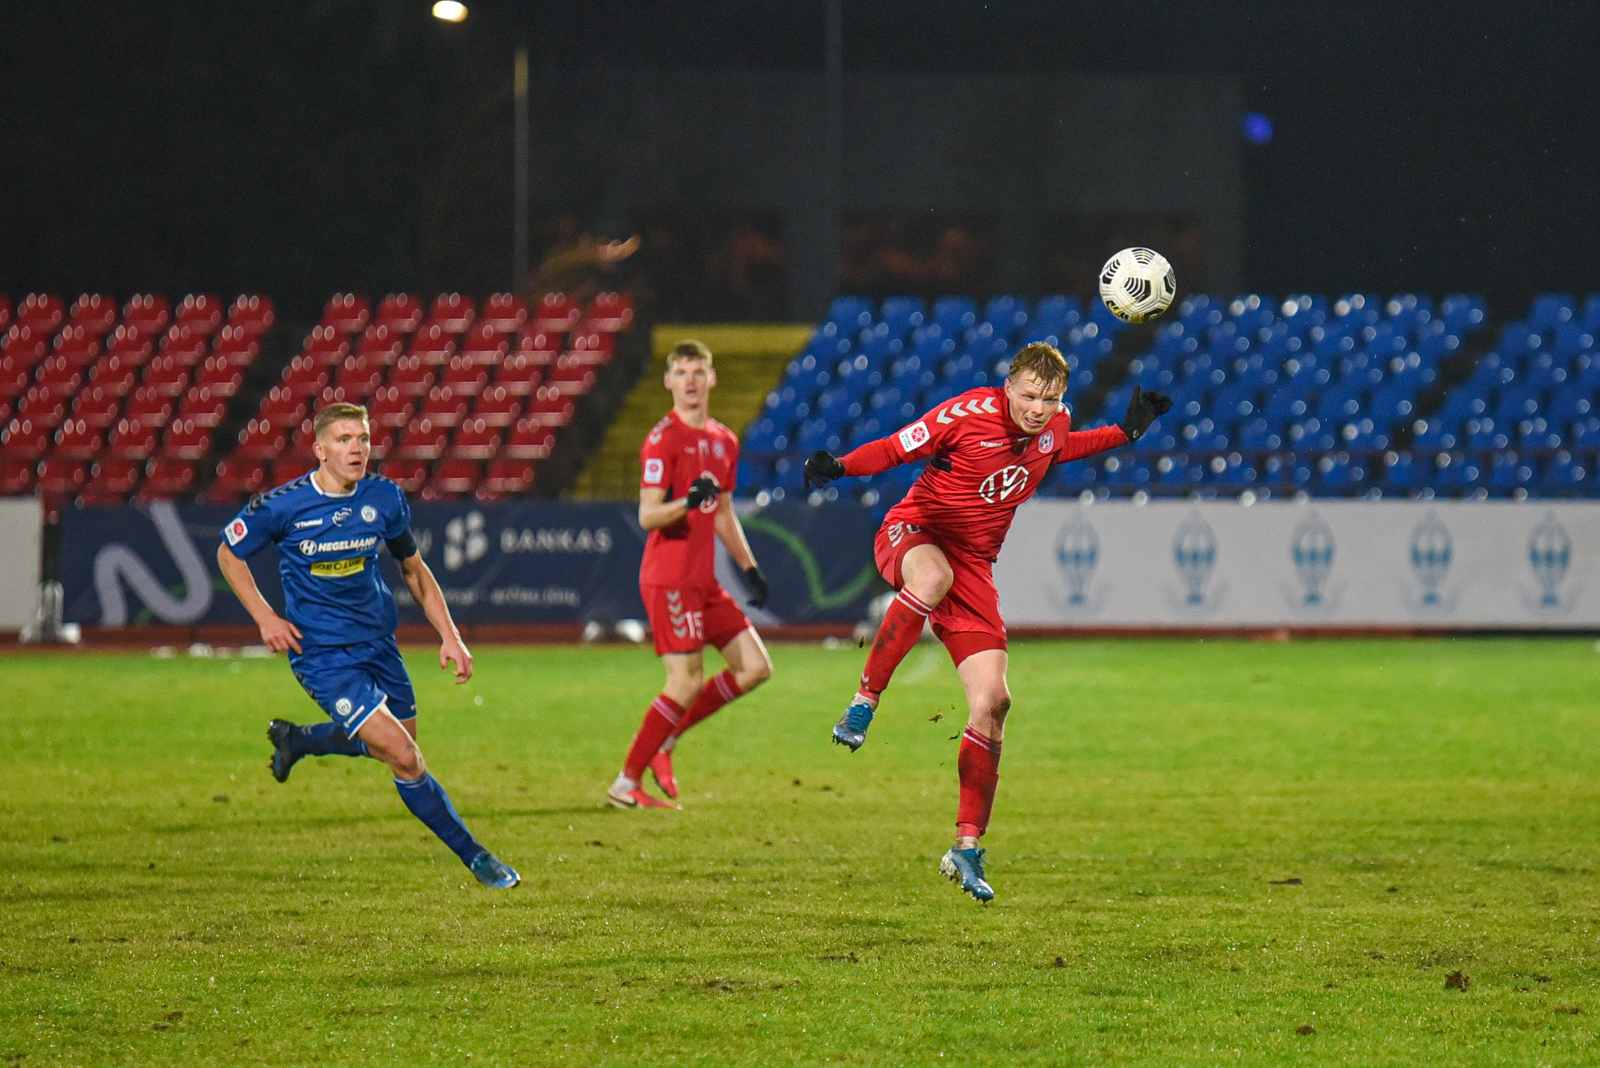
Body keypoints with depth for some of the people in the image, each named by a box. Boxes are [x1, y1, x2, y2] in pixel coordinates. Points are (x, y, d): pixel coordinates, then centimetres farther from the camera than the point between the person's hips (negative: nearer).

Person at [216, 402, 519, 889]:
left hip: (378, 642, 6)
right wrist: (265, 617, -11)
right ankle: (475, 857, -2)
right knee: (403, 758, -14)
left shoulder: (384, 498, -6)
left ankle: (293, 739, 44)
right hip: (323, 654, -6)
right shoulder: (282, 505, -17)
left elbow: (414, 568, 9)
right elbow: (229, 553, 0)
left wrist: (449, 635, 1)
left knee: (397, 742, 20)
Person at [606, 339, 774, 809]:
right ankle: (625, 783, -3)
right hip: (669, 579, -8)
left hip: (704, 581, 8)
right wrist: (688, 502, -33)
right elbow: (647, 516, -16)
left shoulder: (724, 441, 15)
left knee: (756, 667, 4)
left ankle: (665, 741, 12)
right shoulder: (663, 440, -10)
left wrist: (749, 568, 21)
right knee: (687, 682, -12)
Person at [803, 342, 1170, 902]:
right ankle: (863, 704, -31)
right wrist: (837, 466, -28)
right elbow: (896, 448, -11)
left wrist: (1127, 430, 17)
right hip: (911, 533, -5)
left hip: (973, 565, 5)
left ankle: (967, 850, 2)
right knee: (934, 577, -45)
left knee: (991, 701, -6)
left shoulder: (1055, 426, 2)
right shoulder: (969, 413, -17)